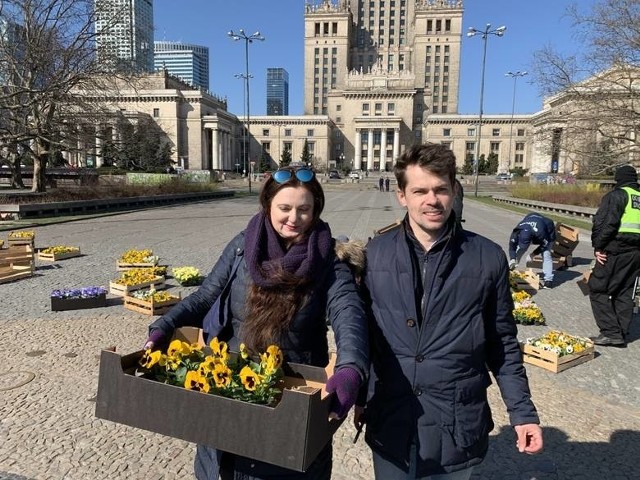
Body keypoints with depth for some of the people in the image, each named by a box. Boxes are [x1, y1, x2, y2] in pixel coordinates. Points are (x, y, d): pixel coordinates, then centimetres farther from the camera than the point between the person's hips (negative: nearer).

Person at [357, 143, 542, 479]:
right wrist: (359, 397, 7)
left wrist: (522, 411, 1)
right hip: (390, 422, 1)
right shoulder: (375, 253, -6)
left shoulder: (488, 258, -7)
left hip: (458, 424, 0)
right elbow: (362, 331, 2)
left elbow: (502, 343, 3)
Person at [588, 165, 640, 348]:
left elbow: (603, 222, -16)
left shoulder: (616, 195, -4)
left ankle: (611, 332, -4)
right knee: (624, 293, 14)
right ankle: (621, 334, 17)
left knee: (598, 289, 0)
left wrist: (598, 246, -9)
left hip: (615, 251, -7)